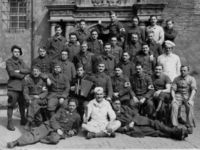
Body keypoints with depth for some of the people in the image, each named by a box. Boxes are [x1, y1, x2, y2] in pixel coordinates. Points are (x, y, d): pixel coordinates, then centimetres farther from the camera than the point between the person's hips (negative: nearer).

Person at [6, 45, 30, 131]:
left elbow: (28, 70, 3)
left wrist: (19, 71, -12)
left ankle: (23, 120, 24)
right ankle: (10, 123, 1)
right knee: (11, 105, -5)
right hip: (13, 87, -5)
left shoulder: (21, 61, 15)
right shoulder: (9, 62, -1)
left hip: (22, 86, 5)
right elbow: (12, 73, -14)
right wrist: (23, 75, -8)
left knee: (23, 104, 11)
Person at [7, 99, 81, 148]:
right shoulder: (62, 110, 11)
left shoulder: (77, 116, 13)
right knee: (35, 132, -25)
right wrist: (57, 128, -14)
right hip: (50, 126, 1)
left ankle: (37, 138, -21)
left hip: (62, 130, -1)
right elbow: (53, 119, 3)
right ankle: (16, 142, -37)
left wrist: (73, 131, 0)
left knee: (54, 138, -39)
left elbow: (76, 129, 24)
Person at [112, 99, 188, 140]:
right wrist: (125, 128, -13)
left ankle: (175, 131, -30)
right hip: (132, 128, -4)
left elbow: (135, 113, 14)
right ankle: (173, 134, -36)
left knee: (154, 123, -21)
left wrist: (133, 121, -6)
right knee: (153, 132, -22)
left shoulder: (124, 108, 20)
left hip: (138, 121, 4)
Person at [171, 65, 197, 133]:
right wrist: (174, 98, -15)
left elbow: (193, 90, -10)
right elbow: (173, 90, 4)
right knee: (174, 106, -29)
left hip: (188, 96, -2)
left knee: (189, 107, -33)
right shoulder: (176, 79, 10)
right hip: (178, 96, 2)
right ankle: (174, 125, -28)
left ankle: (190, 126, -26)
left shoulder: (192, 79, 3)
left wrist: (190, 100, -25)